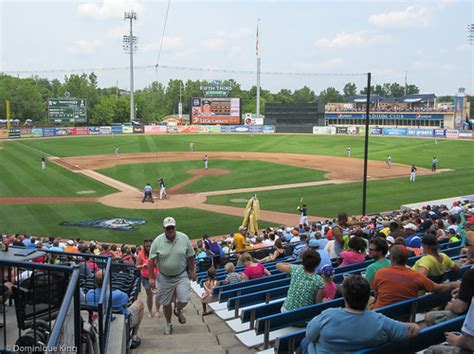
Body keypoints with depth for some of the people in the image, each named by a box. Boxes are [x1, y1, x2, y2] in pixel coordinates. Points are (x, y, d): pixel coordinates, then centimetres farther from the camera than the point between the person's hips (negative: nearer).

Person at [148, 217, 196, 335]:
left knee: (184, 300, -10)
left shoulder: (184, 238, -7)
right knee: (166, 303, 10)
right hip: (164, 277, 0)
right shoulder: (157, 241, -11)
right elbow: (151, 261, -7)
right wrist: (151, 278, -8)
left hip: (181, 275, 0)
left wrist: (192, 271, 7)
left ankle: (178, 310, 27)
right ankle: (168, 324, 35)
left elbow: (190, 256, 4)